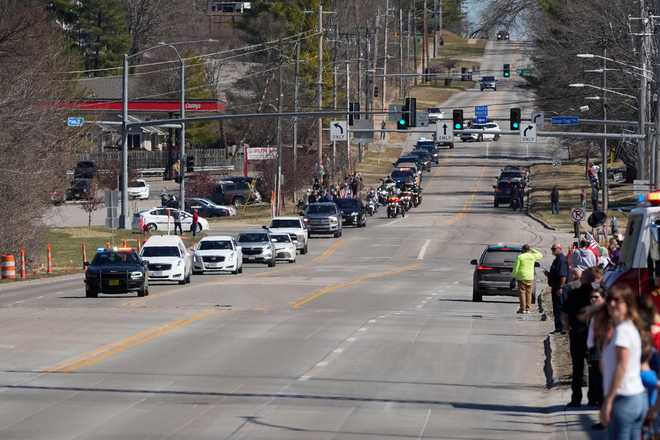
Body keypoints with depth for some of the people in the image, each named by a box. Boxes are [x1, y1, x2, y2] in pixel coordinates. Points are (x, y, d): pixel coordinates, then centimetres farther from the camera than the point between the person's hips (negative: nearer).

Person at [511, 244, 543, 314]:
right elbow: (540, 255, 23)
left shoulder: (520, 257, -8)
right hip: (530, 278, 4)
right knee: (529, 293, 8)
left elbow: (516, 268, -8)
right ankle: (528, 308, 7)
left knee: (522, 293, -1)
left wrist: (513, 276, 4)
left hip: (522, 277, -4)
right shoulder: (533, 257, 2)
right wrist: (532, 250, 20)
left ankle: (522, 308, -4)